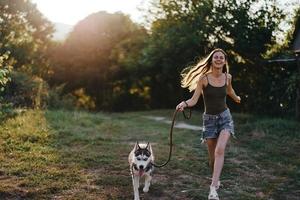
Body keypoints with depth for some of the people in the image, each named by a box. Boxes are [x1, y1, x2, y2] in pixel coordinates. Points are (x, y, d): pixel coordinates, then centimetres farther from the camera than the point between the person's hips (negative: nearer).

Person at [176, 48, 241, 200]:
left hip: (225, 117, 1)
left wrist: (237, 98, 43)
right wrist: (184, 104, -38)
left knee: (220, 150, -22)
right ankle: (216, 179, 37)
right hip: (209, 119, -1)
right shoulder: (203, 78, -11)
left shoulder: (227, 77, -1)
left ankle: (213, 188, -26)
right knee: (212, 156, 8)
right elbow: (194, 100, -16)